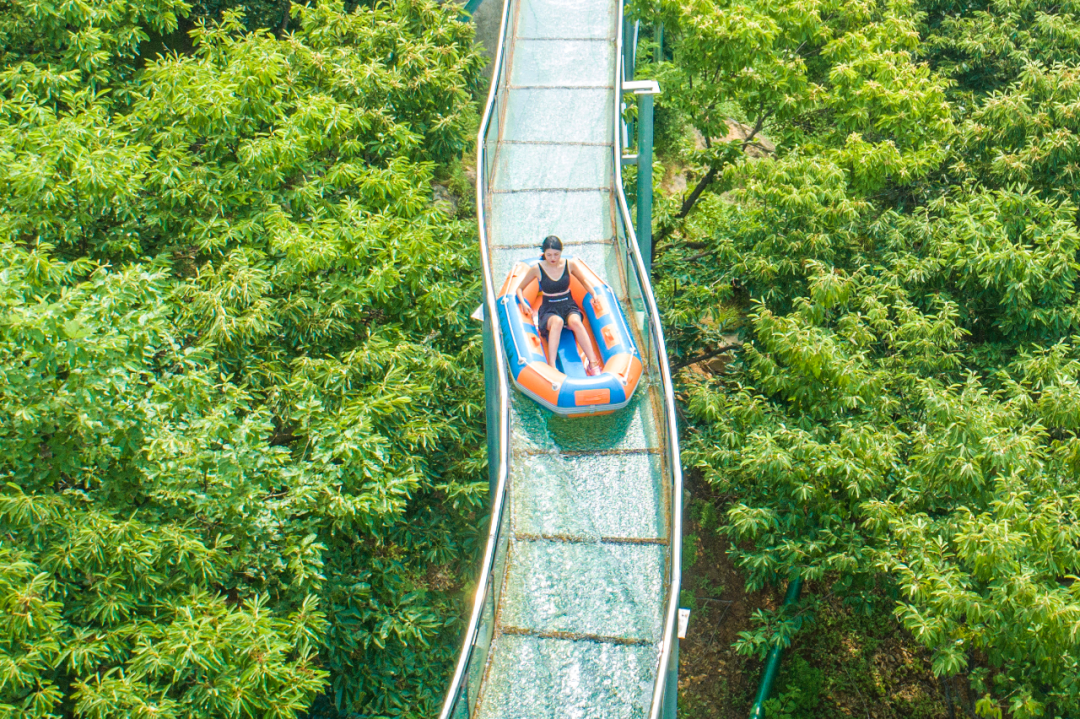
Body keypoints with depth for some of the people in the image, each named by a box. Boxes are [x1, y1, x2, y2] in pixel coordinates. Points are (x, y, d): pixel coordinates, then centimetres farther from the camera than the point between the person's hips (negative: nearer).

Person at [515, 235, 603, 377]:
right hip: (549, 309, -1)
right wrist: (523, 303, -12)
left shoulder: (569, 265, -1)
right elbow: (519, 288, 6)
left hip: (569, 306, 1)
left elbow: (583, 280, 17)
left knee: (575, 322, -36)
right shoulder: (537, 269, -6)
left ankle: (593, 364, -39)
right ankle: (551, 366, -48)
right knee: (557, 322, -39)